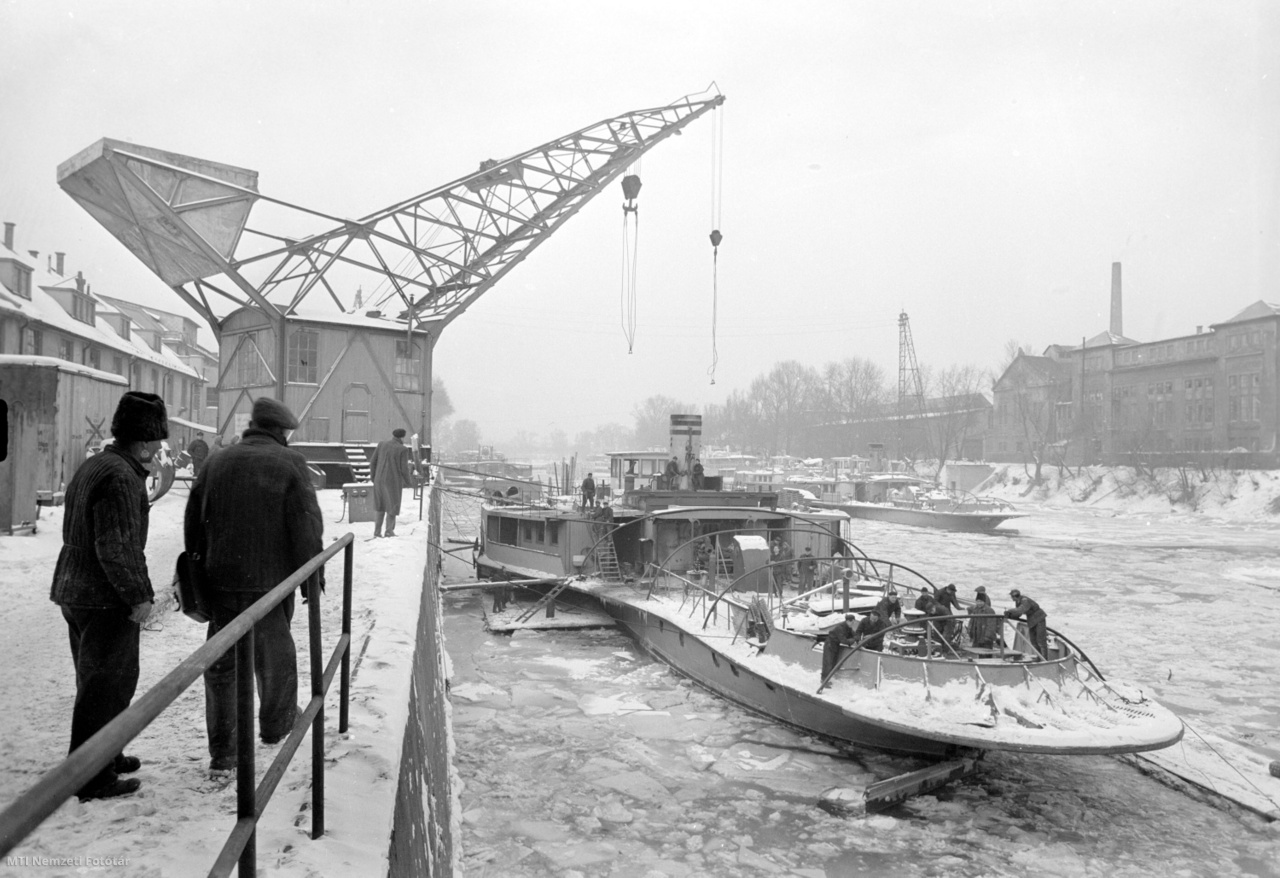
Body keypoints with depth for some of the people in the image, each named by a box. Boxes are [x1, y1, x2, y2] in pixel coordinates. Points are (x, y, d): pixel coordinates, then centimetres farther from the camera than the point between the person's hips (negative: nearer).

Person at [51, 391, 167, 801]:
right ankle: (93, 777, 10)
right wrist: (138, 596, -18)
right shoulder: (121, 477, -21)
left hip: (76, 593, 10)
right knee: (107, 686, 1)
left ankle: (105, 758, 36)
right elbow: (115, 549, -25)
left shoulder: (92, 466, 12)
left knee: (96, 682, 21)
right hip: (107, 600, -10)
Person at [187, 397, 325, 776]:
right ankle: (276, 724, 35)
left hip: (220, 581, 4)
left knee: (221, 664, 9)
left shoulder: (216, 462, 8)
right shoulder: (290, 464, -7)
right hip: (269, 581, -3)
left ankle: (222, 752, 11)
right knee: (276, 656, 17)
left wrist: (199, 574, 19)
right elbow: (307, 528, -11)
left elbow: (193, 523, 12)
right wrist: (312, 580, -3)